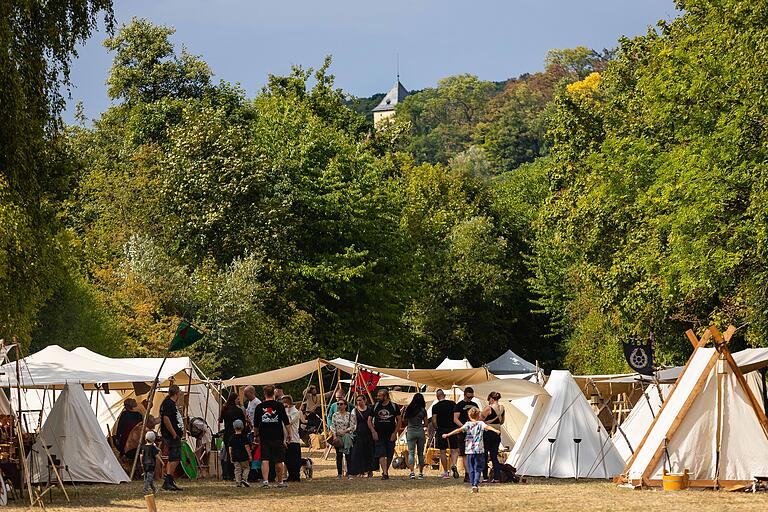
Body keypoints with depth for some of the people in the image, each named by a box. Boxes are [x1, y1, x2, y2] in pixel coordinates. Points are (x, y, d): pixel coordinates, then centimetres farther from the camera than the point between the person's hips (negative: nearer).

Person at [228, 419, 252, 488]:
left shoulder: (232, 437, 5)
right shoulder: (244, 436, -5)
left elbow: (230, 448, 6)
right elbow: (247, 446, -8)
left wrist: (231, 457, 14)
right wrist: (249, 455, -3)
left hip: (234, 456, 3)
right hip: (243, 456, -3)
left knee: (237, 469, 7)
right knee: (246, 467, 11)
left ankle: (238, 482, 1)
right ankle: (244, 478, -9)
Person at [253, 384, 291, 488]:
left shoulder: (259, 407, 0)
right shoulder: (279, 405, -4)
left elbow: (256, 424, 6)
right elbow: (286, 422, -1)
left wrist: (256, 436, 20)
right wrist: (288, 435, 9)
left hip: (264, 437, 1)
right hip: (277, 437, -1)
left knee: (265, 460, 1)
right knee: (279, 460, 8)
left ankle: (265, 480, -12)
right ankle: (280, 481, 16)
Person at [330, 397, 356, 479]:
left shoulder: (350, 415, 1)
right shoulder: (335, 415, 8)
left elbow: (352, 426, -3)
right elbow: (332, 426, 4)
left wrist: (345, 431, -17)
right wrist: (334, 436, -7)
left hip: (347, 436, -2)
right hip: (338, 437, 2)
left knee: (348, 455, -6)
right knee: (339, 456, 3)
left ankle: (349, 473, -3)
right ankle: (339, 473, 8)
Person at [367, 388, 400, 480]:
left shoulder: (394, 406, 1)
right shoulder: (375, 406, 5)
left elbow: (399, 421, 3)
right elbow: (369, 420, 8)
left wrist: (395, 433, -6)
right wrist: (373, 431, -5)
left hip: (391, 436, 0)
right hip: (378, 435, 0)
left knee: (389, 455, 6)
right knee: (381, 454, -12)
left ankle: (386, 471, 26)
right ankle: (385, 473, -19)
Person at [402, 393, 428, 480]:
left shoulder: (408, 409, 1)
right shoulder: (423, 410, -3)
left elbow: (404, 421, 7)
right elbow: (425, 424, 2)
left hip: (410, 431, 0)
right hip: (420, 432, 0)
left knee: (411, 452, 0)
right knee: (420, 453, 9)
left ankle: (412, 472, -14)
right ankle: (421, 473, 10)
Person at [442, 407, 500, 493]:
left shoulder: (467, 424, 3)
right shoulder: (480, 424, 1)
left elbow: (459, 430, -6)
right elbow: (487, 427, -18)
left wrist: (448, 434, -6)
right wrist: (495, 430, -32)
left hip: (469, 450, 1)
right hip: (479, 450, -1)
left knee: (471, 469, 9)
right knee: (478, 469, 3)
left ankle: (473, 485, 8)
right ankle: (475, 484, -12)